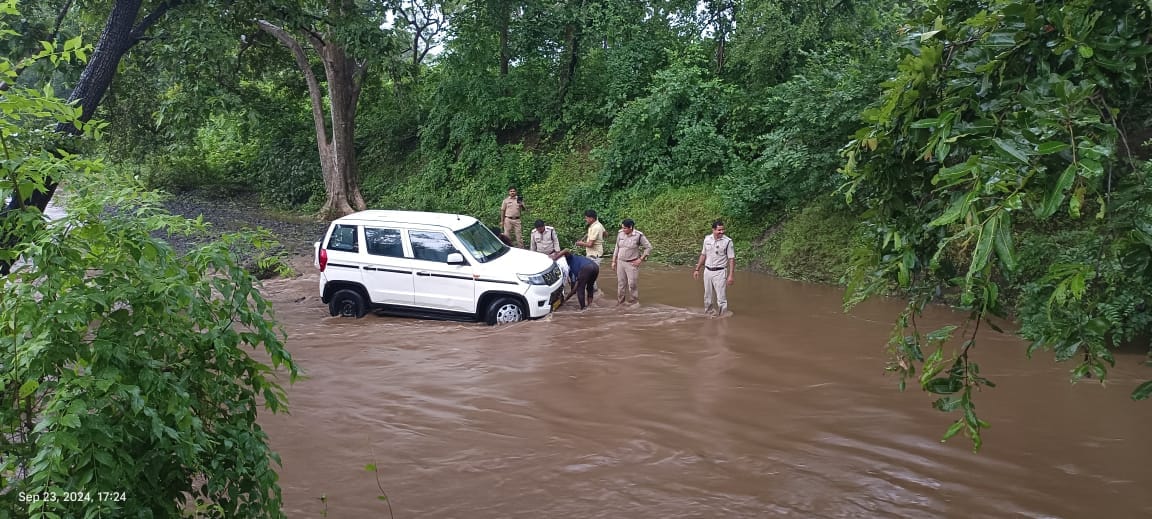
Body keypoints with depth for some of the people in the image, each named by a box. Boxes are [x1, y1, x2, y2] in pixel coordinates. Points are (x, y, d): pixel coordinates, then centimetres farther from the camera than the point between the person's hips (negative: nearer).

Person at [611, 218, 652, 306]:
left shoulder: (638, 236, -13)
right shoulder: (620, 234, 0)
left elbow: (649, 247, -7)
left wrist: (640, 259, -9)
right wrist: (614, 261, 12)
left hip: (632, 264, -4)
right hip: (620, 262, 4)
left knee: (632, 284, -4)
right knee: (621, 283, 9)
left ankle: (633, 303, 7)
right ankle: (620, 302, 19)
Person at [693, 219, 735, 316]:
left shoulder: (727, 241, -10)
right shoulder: (707, 239, 3)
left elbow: (732, 259, -9)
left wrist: (731, 275, -15)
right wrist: (697, 269, 15)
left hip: (720, 272, -5)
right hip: (707, 271, 5)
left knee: (721, 297, -6)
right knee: (707, 297, 14)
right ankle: (707, 314, 27)